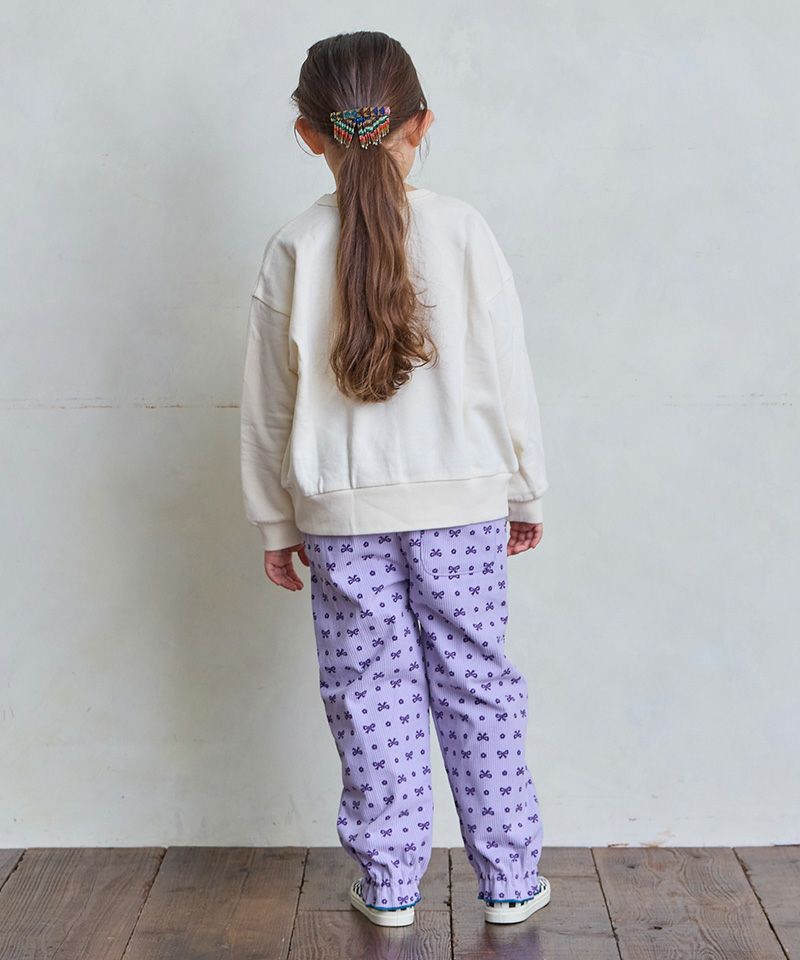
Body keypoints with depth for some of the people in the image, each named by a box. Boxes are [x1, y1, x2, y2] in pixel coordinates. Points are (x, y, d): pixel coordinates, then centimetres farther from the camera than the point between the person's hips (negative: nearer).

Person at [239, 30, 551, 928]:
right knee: (476, 685, 9)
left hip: (340, 514, 1)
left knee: (371, 693, 10)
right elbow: (509, 373, -2)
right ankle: (508, 880, 20)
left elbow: (269, 403, 1)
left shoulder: (292, 247, -3)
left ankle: (389, 883, 20)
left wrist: (275, 523, 11)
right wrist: (524, 491, 9)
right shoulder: (462, 230, -5)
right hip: (460, 501, 0)